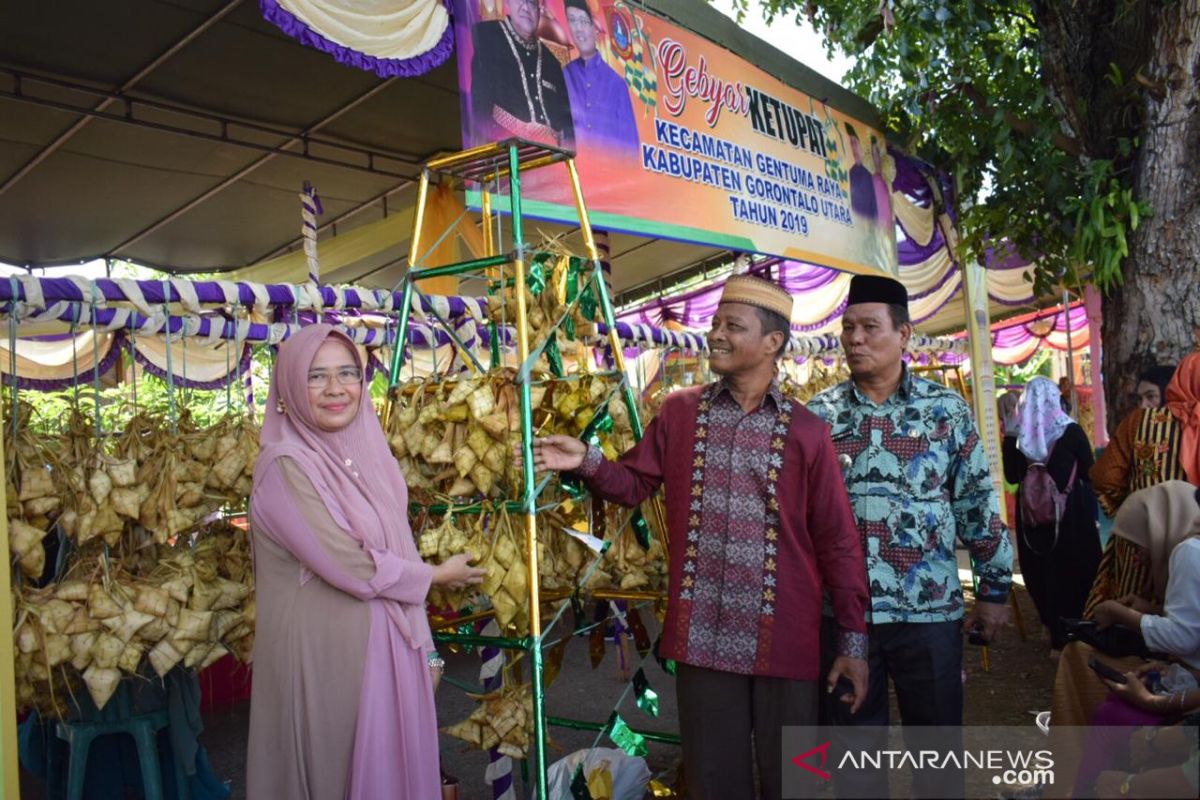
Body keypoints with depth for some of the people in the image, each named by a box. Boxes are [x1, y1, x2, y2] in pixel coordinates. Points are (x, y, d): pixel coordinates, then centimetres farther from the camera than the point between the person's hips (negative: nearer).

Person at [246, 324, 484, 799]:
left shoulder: (367, 453, 5)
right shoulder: (285, 464, -18)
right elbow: (353, 567, -22)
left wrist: (424, 649, 12)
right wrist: (436, 576, -6)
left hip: (387, 648, 7)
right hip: (324, 656, -7)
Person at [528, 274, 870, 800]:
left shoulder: (805, 431, -2)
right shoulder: (679, 412, 4)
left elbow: (837, 541, 0)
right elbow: (634, 484, 8)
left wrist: (853, 638, -1)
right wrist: (587, 463, -12)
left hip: (785, 639, -1)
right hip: (704, 636, 1)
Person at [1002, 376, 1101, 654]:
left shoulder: (1019, 435, -5)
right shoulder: (1071, 431, -10)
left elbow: (1012, 477, 3)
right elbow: (1090, 473, -4)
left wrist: (1009, 436, 1)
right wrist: (1092, 515, 8)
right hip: (1072, 514, -2)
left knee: (1042, 574, 13)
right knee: (1073, 574, 9)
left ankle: (1057, 634, 24)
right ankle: (1070, 637, 13)